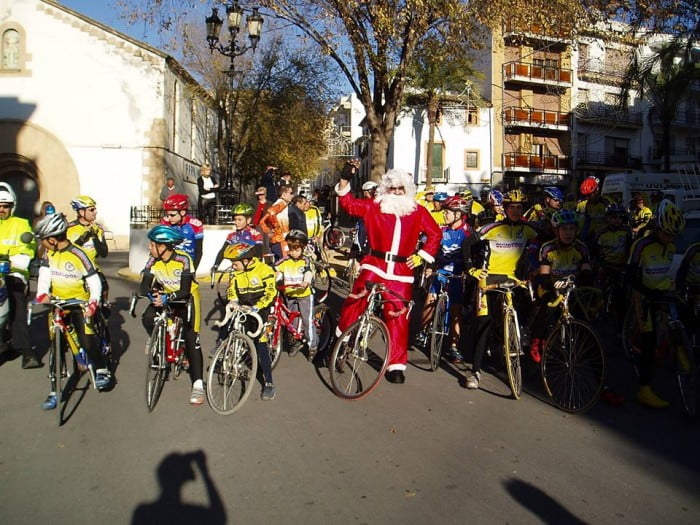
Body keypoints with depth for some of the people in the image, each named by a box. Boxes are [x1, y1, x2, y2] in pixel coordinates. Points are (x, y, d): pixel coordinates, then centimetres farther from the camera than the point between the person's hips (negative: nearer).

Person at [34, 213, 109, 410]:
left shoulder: (78, 255, -17)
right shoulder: (49, 254, 0)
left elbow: (94, 281, -16)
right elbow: (44, 275, -8)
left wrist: (92, 304, -26)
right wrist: (42, 295, -26)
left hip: (79, 303, -5)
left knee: (87, 340, -10)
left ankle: (102, 370, 18)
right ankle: (54, 391, 6)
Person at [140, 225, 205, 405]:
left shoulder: (183, 260, -28)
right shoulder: (153, 261, -15)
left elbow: (185, 291, -31)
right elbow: (144, 286, -18)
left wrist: (167, 298, -46)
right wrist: (151, 294, -39)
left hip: (187, 297, -4)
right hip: (165, 295, 4)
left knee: (191, 338, -13)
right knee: (147, 318, -23)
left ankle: (198, 384, -12)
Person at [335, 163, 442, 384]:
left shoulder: (418, 212, 6)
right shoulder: (373, 207, 4)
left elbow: (435, 234, 12)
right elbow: (348, 204, -2)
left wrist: (422, 255, 3)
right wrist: (345, 179, -14)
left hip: (401, 272, 0)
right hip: (374, 265, 0)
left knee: (398, 317, 4)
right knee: (357, 298, -19)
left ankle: (396, 365, 15)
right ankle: (342, 337, 9)